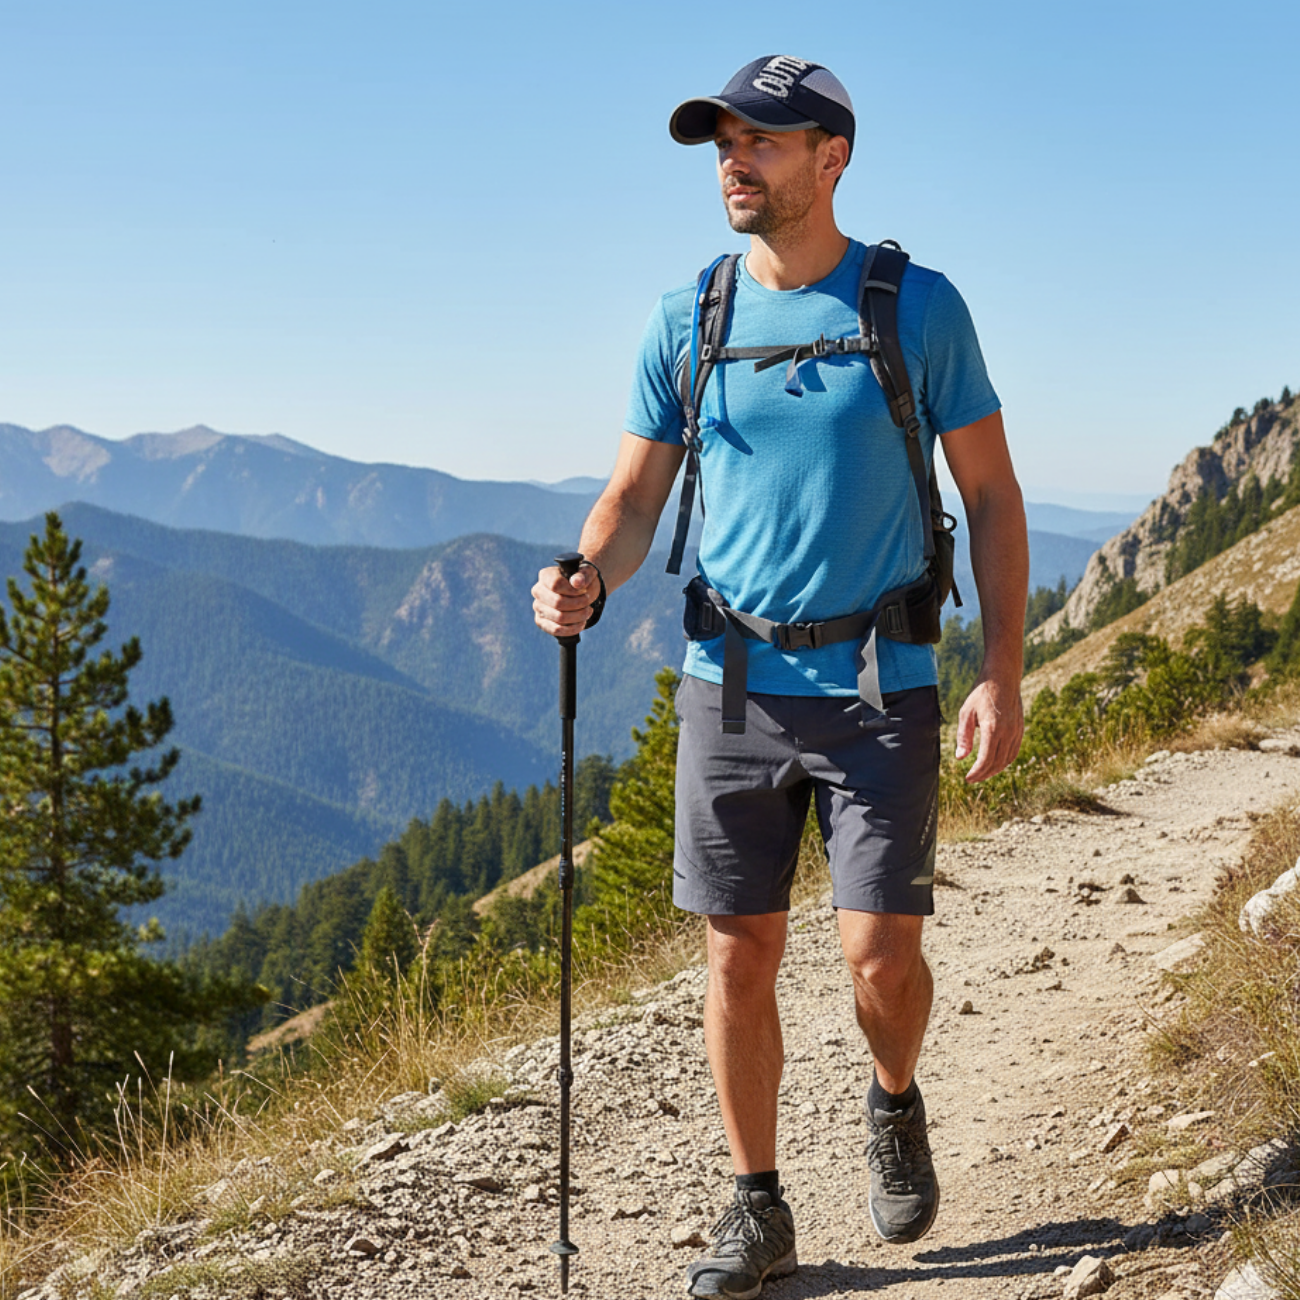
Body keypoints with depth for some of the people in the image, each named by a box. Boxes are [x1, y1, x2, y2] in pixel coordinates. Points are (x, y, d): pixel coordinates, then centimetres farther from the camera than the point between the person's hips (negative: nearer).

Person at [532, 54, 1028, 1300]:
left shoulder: (918, 306, -3)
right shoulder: (684, 318, 4)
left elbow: (990, 494, 1)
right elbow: (633, 498, 7)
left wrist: (1002, 670, -7)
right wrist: (585, 581, -16)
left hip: (881, 688, -2)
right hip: (732, 686, 3)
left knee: (880, 956, -6)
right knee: (739, 956, 6)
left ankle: (894, 1103, 29)